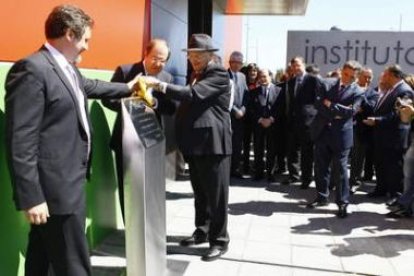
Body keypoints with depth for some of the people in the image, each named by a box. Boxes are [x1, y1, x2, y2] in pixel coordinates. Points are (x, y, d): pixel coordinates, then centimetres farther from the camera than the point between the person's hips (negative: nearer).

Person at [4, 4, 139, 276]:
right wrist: (31, 197, -21)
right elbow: (21, 140, -21)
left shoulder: (68, 68, 11)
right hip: (56, 186, -10)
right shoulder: (32, 69, -18)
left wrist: (127, 88, 45)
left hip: (68, 182, 10)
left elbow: (90, 86, 35)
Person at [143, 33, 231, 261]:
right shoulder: (195, 74, 16)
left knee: (216, 194, 0)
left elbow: (193, 94, -25)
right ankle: (202, 231, 33)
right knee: (200, 193, 18)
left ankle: (219, 240, 11)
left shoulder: (219, 74, -12)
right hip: (196, 143, 9)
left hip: (213, 143, -9)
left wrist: (159, 84, -27)